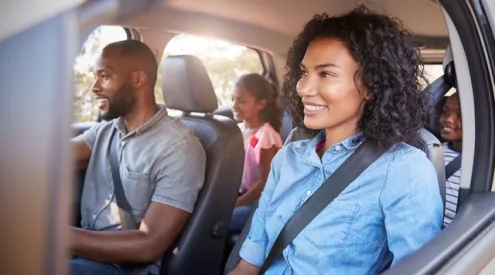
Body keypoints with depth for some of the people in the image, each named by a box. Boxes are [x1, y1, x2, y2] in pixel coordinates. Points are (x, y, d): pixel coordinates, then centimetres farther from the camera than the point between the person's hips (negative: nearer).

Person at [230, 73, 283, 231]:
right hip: (240, 194, 7)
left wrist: (235, 204, -16)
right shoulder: (239, 130, 3)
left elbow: (265, 183, -17)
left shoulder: (265, 135, -17)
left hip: (259, 201, -7)